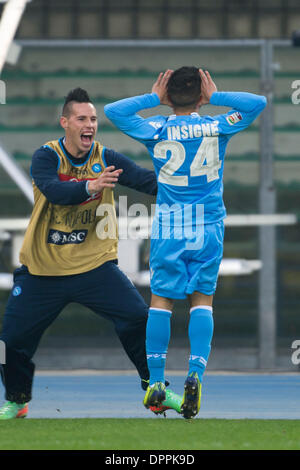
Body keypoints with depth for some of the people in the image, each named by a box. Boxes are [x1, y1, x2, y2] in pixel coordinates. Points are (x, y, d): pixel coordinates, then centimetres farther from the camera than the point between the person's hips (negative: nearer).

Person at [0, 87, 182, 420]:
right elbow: (54, 191, -30)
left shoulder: (105, 159, -4)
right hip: (43, 268, -1)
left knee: (138, 318, -12)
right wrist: (89, 186, -48)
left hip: (95, 264, 1)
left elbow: (144, 179, -17)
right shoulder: (46, 157, -10)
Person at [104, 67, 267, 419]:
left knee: (160, 299, 7)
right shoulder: (217, 127, -3)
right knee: (202, 300, 5)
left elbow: (112, 111, 2)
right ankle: (195, 374, -14)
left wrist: (153, 98, 6)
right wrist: (215, 96, 5)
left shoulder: (157, 130, -5)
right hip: (208, 228, 0)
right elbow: (257, 103, 5)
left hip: (168, 230, 0)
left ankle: (156, 381, 3)